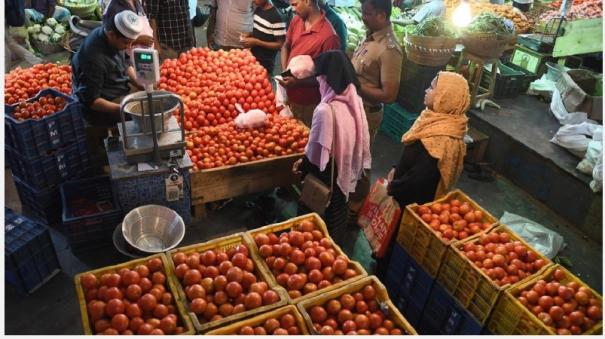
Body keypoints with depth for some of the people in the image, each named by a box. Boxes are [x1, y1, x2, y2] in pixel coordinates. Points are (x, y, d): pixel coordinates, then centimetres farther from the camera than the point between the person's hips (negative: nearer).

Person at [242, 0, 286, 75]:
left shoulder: (276, 17, -20)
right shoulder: (258, 10, 5)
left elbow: (280, 45, -19)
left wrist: (256, 42, -20)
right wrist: (249, 36, -1)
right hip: (253, 60, 8)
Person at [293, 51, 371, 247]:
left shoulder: (325, 110, -30)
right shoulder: (355, 101, -7)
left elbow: (317, 152, -22)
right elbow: (355, 141, 3)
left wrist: (302, 165, -2)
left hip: (328, 175, -7)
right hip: (347, 171, 7)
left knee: (327, 219, 15)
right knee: (339, 213, 25)